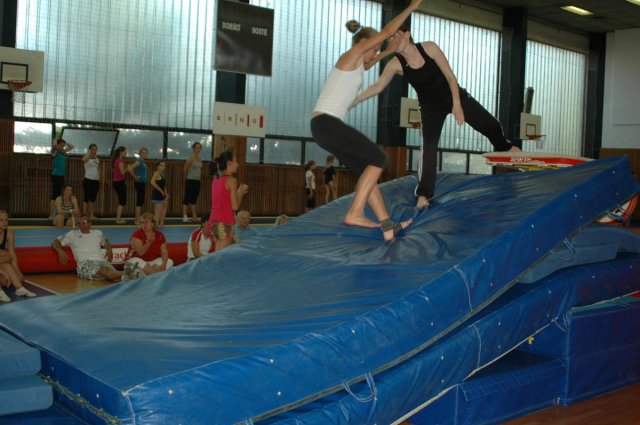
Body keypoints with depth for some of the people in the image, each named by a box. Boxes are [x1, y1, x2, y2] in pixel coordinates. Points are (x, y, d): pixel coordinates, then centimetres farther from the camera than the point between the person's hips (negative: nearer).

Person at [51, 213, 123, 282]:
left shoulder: (98, 233, 25)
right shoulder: (73, 234, 16)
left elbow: (106, 242, 42)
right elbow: (55, 243, 18)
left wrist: (109, 250, 18)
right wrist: (60, 252, -4)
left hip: (101, 261, 4)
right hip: (85, 263, -4)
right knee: (104, 271, -40)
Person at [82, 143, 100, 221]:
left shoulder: (97, 159, 14)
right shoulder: (87, 157, -4)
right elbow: (83, 159, -30)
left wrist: (99, 180, 15)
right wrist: (88, 153, -17)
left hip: (96, 180, 6)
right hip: (88, 180, -6)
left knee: (93, 198, 8)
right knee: (86, 198, -5)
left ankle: (92, 215, 13)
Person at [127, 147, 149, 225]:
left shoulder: (143, 162, 14)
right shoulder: (139, 161, -13)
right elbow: (129, 169, -26)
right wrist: (135, 177, -17)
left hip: (143, 183, 10)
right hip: (139, 183, -10)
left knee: (141, 202, 13)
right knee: (139, 202, -8)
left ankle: (138, 220, 19)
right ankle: (137, 221, -5)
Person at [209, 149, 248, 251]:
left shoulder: (215, 180, 13)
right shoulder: (231, 180, -10)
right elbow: (235, 207, -12)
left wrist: (238, 193, 18)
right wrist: (241, 192, 2)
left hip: (215, 220, 8)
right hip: (226, 222, -8)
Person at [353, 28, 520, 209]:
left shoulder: (429, 47, -21)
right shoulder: (395, 64, -19)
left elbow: (450, 76, -17)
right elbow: (377, 86, -22)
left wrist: (457, 104, -22)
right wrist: (353, 100, -33)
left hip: (454, 96, 1)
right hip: (431, 107, 0)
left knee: (490, 125, 3)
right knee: (429, 148, -16)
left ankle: (503, 147, 38)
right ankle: (423, 194, -9)